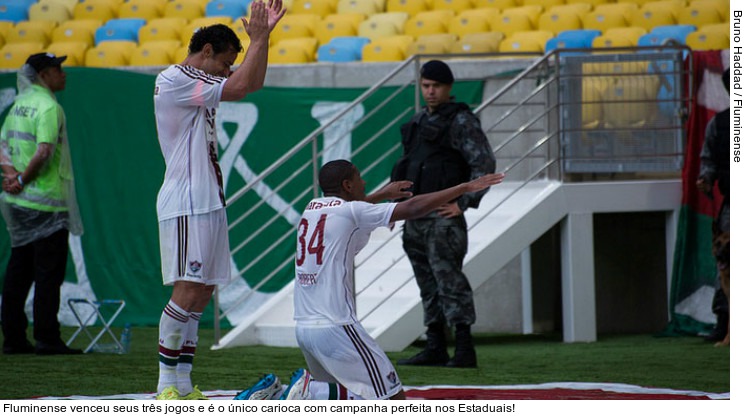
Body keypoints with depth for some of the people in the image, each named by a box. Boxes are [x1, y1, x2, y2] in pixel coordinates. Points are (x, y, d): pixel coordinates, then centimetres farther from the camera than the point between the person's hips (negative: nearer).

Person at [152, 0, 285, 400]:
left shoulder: (197, 84, 19)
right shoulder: (174, 80, -11)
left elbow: (253, 82, 27)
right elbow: (240, 86, -19)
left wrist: (263, 35, 17)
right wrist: (257, 40, -9)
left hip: (207, 201, 11)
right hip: (186, 205, -11)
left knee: (202, 291, 8)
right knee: (188, 289, -14)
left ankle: (183, 384, 9)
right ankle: (166, 386, -12)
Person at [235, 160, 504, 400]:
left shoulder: (312, 208, 15)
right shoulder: (350, 211, -6)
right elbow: (412, 208, -12)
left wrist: (380, 196, 49)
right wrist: (465, 188, -8)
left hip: (303, 329, 9)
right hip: (336, 329, -8)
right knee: (393, 401, -6)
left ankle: (272, 394, 7)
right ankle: (310, 391, -14)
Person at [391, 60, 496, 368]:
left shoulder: (461, 121, -7)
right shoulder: (418, 122, 18)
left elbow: (485, 163, -14)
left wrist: (464, 203, -17)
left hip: (443, 214, -8)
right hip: (415, 217, 8)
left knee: (448, 278, -13)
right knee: (427, 283, 10)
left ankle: (464, 350, -15)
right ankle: (435, 348, 14)